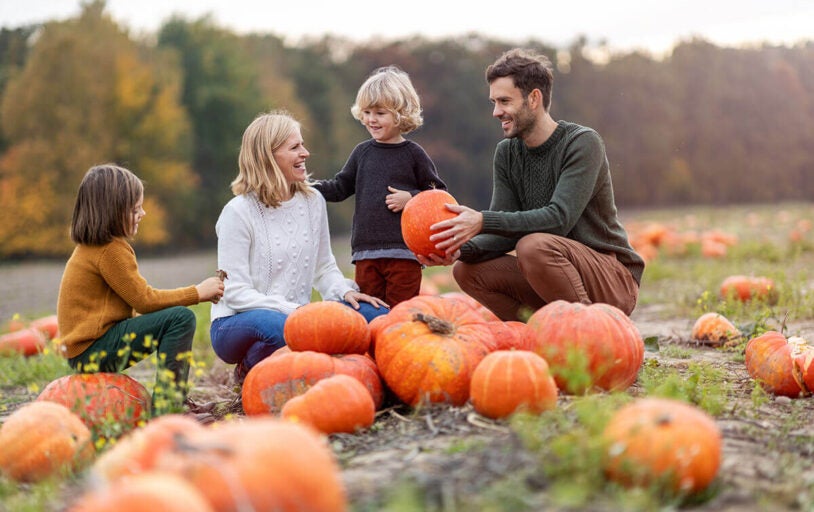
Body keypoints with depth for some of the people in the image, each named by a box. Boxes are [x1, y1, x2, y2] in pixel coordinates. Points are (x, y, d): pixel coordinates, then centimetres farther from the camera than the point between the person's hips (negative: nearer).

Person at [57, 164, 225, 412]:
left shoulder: (91, 247, 16)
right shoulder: (111, 251, -16)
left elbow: (135, 300, 15)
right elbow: (144, 300, -15)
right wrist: (197, 292, -7)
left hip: (86, 350, 10)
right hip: (94, 352, -10)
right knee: (181, 318, -19)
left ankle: (164, 406, 15)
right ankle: (164, 413, -21)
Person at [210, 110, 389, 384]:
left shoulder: (312, 200, 6)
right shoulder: (238, 212, -11)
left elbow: (324, 268, 15)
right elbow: (235, 292, -15)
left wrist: (344, 291, -7)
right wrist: (293, 310, -25)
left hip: (296, 317, 6)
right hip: (237, 324, -6)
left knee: (373, 313, -15)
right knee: (286, 328, -40)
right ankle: (250, 374, -5)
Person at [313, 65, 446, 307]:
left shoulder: (413, 154, 2)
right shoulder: (362, 152, 12)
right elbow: (340, 187, 15)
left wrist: (411, 198, -11)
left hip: (404, 251, -4)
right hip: (366, 250, 4)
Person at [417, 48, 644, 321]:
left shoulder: (583, 143, -14)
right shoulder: (507, 153, 7)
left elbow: (559, 219, -26)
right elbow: (506, 232, -1)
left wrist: (483, 221, -33)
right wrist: (461, 249, -21)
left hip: (614, 280, -7)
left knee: (534, 245, -33)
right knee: (467, 270, -9)